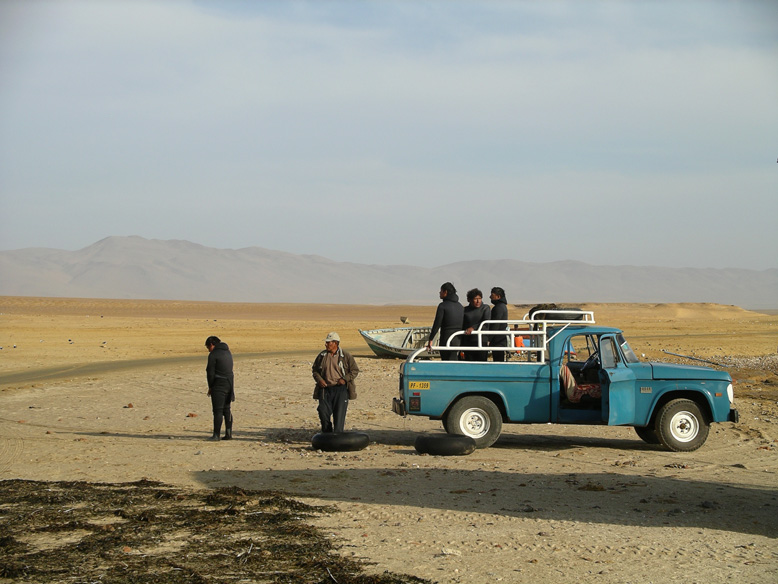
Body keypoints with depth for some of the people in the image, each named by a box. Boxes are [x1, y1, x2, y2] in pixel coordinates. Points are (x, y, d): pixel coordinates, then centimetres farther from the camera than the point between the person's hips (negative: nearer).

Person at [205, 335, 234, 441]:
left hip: (219, 385, -8)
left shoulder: (213, 354, -11)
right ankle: (228, 433, 13)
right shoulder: (228, 352, 14)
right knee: (227, 409, 12)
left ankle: (216, 435, -6)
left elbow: (211, 373, -11)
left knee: (218, 410, -6)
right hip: (229, 384, 8)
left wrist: (210, 387, 0)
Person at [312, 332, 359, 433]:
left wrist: (345, 379, -10)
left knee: (339, 415, -6)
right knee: (324, 412, -2)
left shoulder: (346, 356, 0)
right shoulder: (322, 356, 9)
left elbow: (355, 371, 4)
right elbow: (315, 370, 18)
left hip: (340, 389, -3)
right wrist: (319, 379, -2)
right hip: (325, 388, 3)